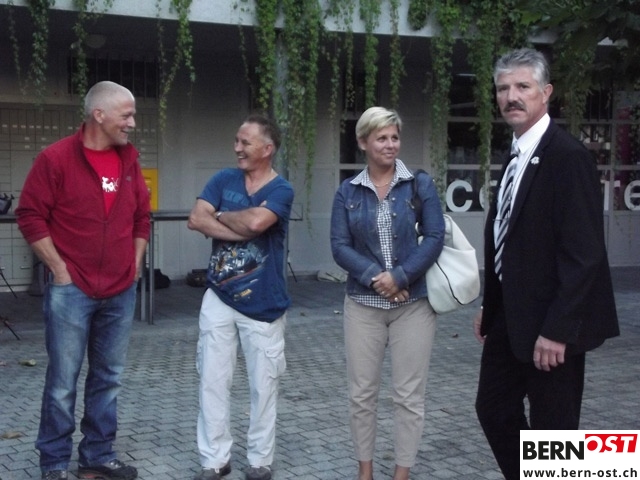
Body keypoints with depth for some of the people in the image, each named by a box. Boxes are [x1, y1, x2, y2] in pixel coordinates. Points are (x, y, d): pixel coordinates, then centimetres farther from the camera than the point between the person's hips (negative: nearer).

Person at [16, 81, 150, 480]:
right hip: (72, 290, -5)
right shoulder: (56, 158, -9)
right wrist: (59, 269, -10)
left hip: (121, 293, 5)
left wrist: (135, 264, 11)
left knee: (108, 378, 12)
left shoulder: (130, 160, 8)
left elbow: (142, 217, 17)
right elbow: (31, 216, -8)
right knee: (63, 382, 1)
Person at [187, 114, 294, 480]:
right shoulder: (225, 179, 4)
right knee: (213, 382, 7)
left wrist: (221, 216, -9)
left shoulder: (281, 190, -9)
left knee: (263, 386, 8)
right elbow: (196, 220, -9)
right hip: (219, 298, 4)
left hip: (263, 303, -3)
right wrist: (243, 230, -18)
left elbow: (255, 221, -28)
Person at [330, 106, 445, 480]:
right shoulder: (348, 192, 4)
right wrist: (374, 276, -17)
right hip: (363, 304, 2)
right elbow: (339, 246, -2)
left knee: (409, 394, 3)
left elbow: (435, 238, -7)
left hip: (414, 303, -1)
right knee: (362, 392, 7)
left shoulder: (421, 184, 0)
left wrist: (400, 276, -17)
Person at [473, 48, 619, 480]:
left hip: (549, 322, -9)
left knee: (551, 430, 4)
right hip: (511, 317, 9)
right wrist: (491, 306, 16)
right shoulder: (517, 157, 11)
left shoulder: (568, 156, -18)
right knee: (494, 408, 18)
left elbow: (583, 253, -22)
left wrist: (557, 329, -23)